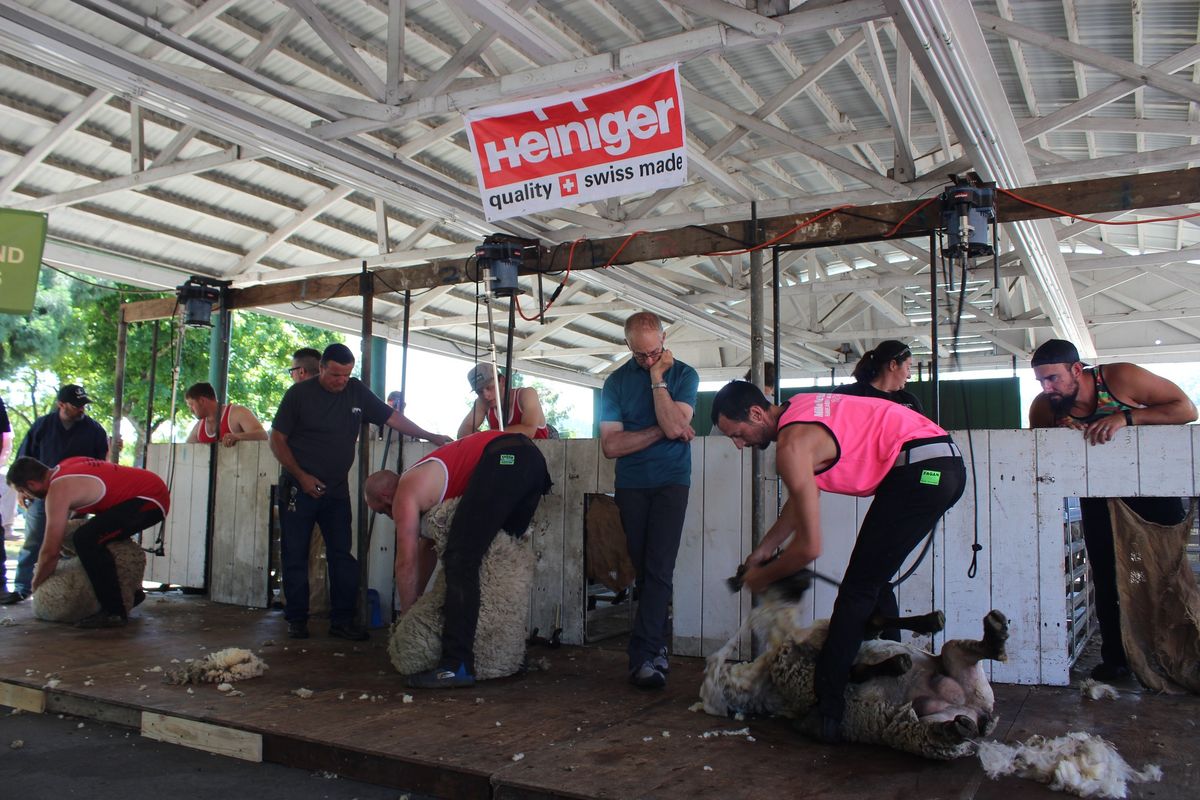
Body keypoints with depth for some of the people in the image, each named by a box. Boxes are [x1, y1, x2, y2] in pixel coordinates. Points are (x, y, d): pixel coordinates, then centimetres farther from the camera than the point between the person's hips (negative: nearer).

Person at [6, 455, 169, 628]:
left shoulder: (59, 490, -15)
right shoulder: (65, 466, 11)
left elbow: (51, 551, -12)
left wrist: (36, 584, 4)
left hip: (151, 499, -10)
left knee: (87, 539, -23)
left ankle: (114, 612, -18)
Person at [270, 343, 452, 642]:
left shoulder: (356, 392, 4)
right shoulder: (299, 393, -5)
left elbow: (392, 417, 8)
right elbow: (277, 440, -3)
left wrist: (431, 437, 2)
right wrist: (302, 477, -11)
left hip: (337, 490, 3)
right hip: (299, 488, -3)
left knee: (342, 555, 1)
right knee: (295, 556, 2)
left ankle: (342, 620, 8)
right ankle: (296, 619, 13)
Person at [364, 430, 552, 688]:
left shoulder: (404, 495, 8)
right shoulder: (422, 482, 34)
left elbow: (407, 562, 10)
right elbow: (427, 548, 40)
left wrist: (407, 614, 22)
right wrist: (416, 599, 43)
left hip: (502, 459, -10)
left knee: (460, 560, -9)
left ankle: (456, 665, -14)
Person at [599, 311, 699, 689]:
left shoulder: (684, 375, -1)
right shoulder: (616, 381, 2)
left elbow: (673, 427, -17)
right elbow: (610, 445, -6)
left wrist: (658, 379, -15)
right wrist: (661, 431, -10)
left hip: (671, 481, -2)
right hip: (631, 485, 2)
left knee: (658, 569, -12)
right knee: (644, 570, 6)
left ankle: (643, 657, -12)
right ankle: (656, 646, 18)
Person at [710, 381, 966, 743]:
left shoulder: (792, 445, -14)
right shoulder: (797, 410, 14)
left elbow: (809, 548, -11)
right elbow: (801, 498, 24)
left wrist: (763, 577, 5)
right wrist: (764, 549, 24)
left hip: (919, 469, -10)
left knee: (857, 590, -4)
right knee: (874, 580, 20)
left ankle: (827, 713, -2)